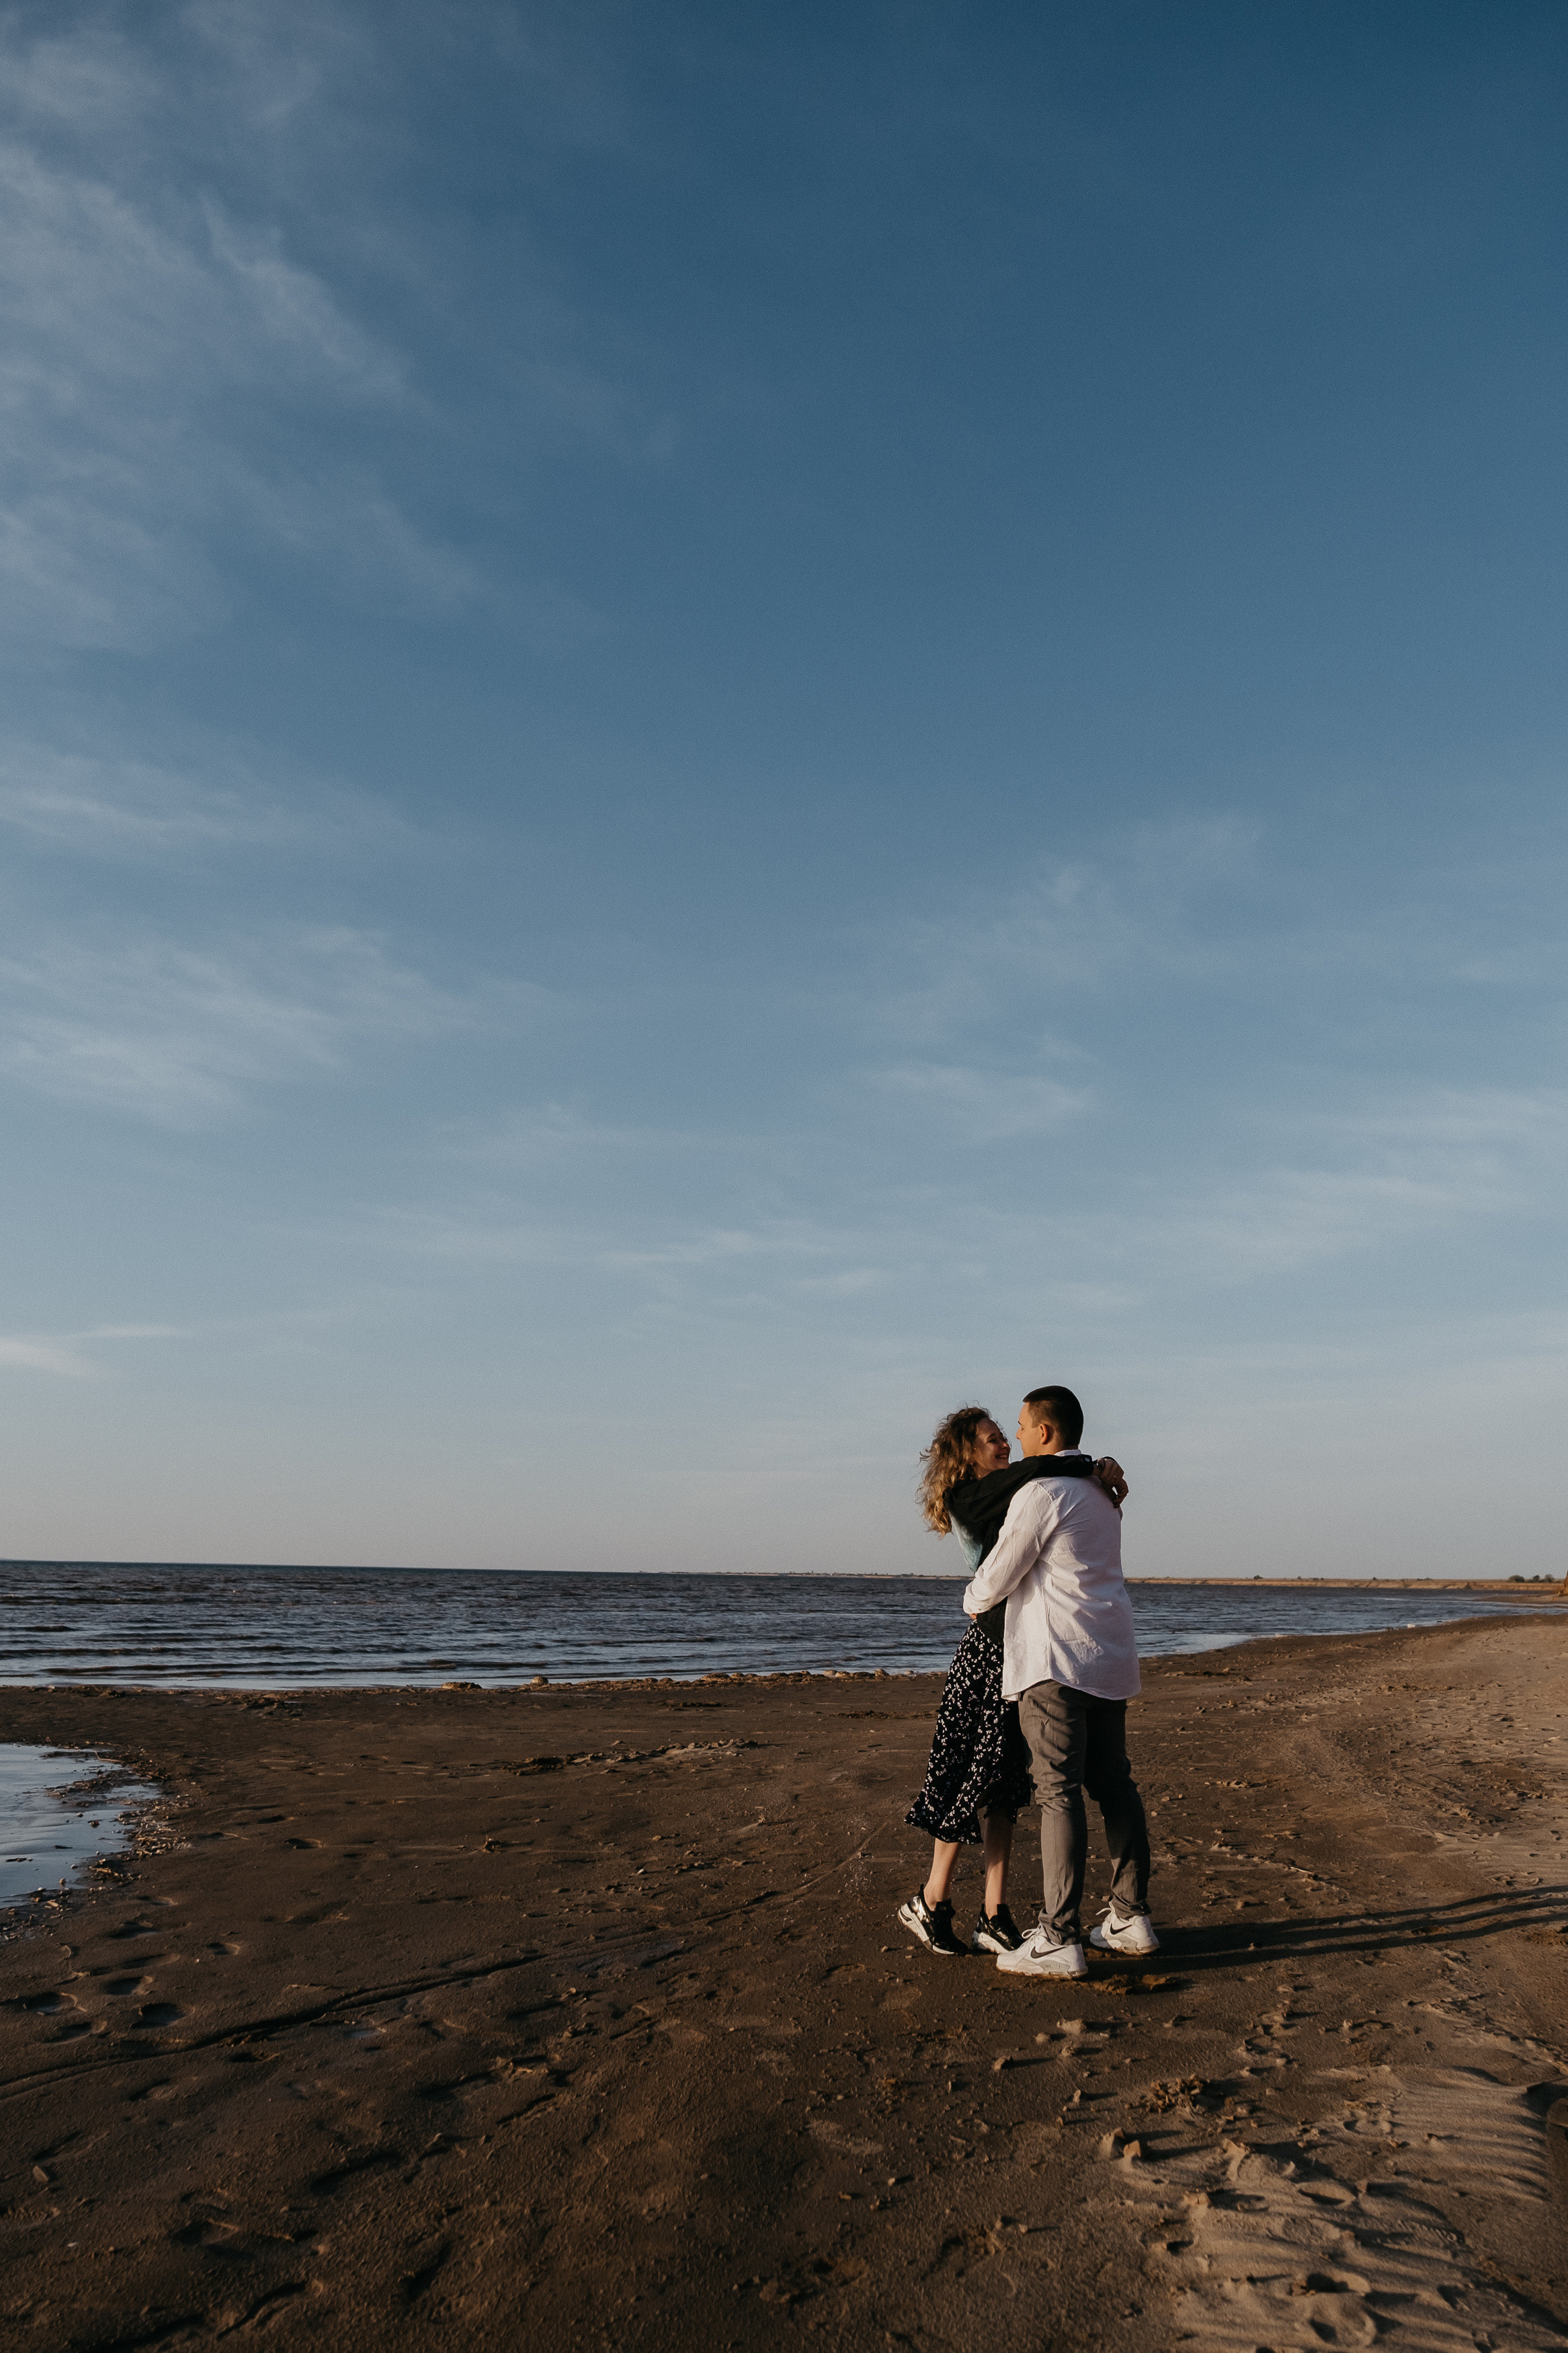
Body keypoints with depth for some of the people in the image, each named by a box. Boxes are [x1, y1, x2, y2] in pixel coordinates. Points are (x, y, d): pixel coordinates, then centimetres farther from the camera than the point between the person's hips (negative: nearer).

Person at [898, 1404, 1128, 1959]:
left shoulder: (1009, 1497, 16)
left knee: (1003, 1786, 9)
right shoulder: (969, 1498, -10)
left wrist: (1102, 1478, 1)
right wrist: (1095, 1468, -17)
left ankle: (994, 1917, 13)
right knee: (974, 1775, -1)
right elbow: (1035, 1470, -26)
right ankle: (930, 1902, 14)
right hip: (992, 1648, -8)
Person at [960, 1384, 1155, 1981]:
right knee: (1113, 1784, 14)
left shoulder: (1039, 1495, -14)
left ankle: (1059, 1941, -6)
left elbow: (998, 1577, -8)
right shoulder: (1101, 1491, 15)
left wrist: (973, 1600, 12)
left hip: (1056, 1659, -9)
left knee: (1059, 1793, -8)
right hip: (1109, 1658, 9)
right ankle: (1130, 1917, 21)